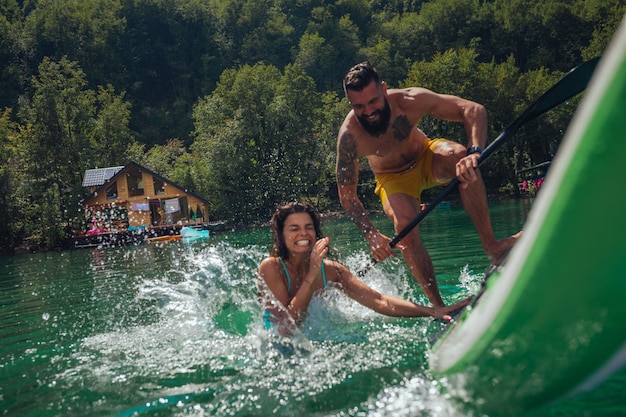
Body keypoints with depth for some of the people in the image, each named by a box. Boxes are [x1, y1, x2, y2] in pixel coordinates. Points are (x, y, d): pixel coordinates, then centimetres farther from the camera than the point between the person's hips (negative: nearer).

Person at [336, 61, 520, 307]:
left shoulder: (408, 101, -30)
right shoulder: (349, 136, -30)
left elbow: (473, 110, -31)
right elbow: (347, 195, -21)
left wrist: (473, 152, -49)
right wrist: (371, 234, -34)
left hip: (426, 157, 1)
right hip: (394, 179, 0)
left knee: (458, 156, -33)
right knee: (405, 226, -29)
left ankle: (492, 247, -31)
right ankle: (437, 305, -17)